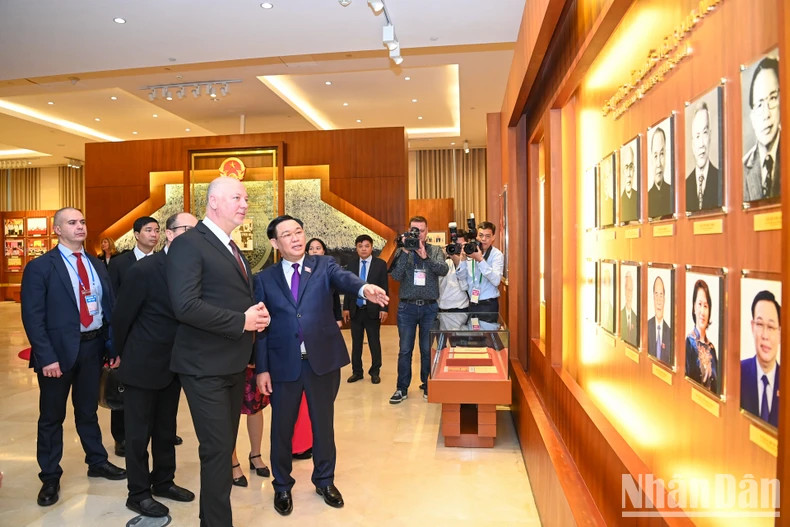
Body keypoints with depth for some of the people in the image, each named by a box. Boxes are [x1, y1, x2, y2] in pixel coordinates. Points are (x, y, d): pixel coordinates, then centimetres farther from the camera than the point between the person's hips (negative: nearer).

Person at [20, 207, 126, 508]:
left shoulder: (97, 265, 9)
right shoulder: (40, 267, -7)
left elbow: (109, 308, 10)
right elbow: (32, 316, -11)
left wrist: (114, 346, 5)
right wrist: (46, 356, -17)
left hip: (92, 346, 4)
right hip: (58, 349, -4)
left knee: (88, 410, 19)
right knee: (52, 416, 10)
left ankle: (97, 462, 34)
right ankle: (50, 477, 26)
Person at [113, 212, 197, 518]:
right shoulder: (144, 270, -19)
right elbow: (121, 317, -8)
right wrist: (123, 356, 2)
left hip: (173, 365, 5)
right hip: (143, 365, -5)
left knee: (166, 429, 19)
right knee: (139, 433, 8)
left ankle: (163, 481, 35)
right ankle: (138, 494, 23)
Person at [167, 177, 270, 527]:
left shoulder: (233, 249, 14)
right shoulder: (189, 244, -14)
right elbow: (185, 305, -25)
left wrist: (257, 315, 0)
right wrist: (242, 321, -21)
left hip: (234, 364, 9)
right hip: (206, 367, -9)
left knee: (224, 446, 19)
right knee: (218, 449, -3)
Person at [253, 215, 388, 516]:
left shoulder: (324, 266, 2)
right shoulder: (264, 279, 3)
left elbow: (343, 278, -20)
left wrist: (364, 288, -43)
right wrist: (262, 369, -2)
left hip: (323, 360, 0)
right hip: (283, 364, 0)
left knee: (323, 423, 14)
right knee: (282, 427, 12)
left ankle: (325, 481, 36)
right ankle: (282, 486, 35)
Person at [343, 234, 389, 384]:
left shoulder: (380, 264, -2)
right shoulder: (352, 264, 7)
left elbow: (384, 288, -3)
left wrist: (384, 309, -8)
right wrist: (346, 307, 4)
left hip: (372, 310, -3)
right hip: (355, 309, 3)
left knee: (374, 343, 6)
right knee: (356, 342, 10)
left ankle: (375, 372, 19)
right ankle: (357, 372, 22)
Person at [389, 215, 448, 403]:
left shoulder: (435, 251, 5)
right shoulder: (401, 251, 4)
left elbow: (443, 269, -13)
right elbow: (396, 276, -10)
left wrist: (425, 256, -25)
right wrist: (405, 252, -17)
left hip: (429, 307, 0)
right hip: (407, 307, 0)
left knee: (428, 349, 9)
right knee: (405, 349, 4)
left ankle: (427, 386, 23)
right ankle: (402, 389, 14)